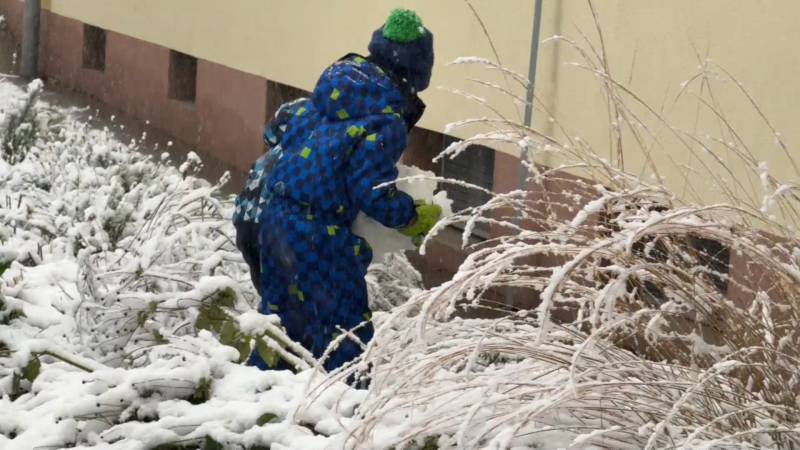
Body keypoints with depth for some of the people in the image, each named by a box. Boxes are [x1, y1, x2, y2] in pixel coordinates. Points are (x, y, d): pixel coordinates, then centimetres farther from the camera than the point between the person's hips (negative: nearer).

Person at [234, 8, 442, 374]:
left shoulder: (332, 87, 9)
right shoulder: (387, 122, -13)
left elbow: (278, 128, 18)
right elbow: (373, 195, -15)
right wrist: (416, 217, 2)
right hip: (310, 236, -8)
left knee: (283, 317, 24)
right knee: (345, 330, 4)